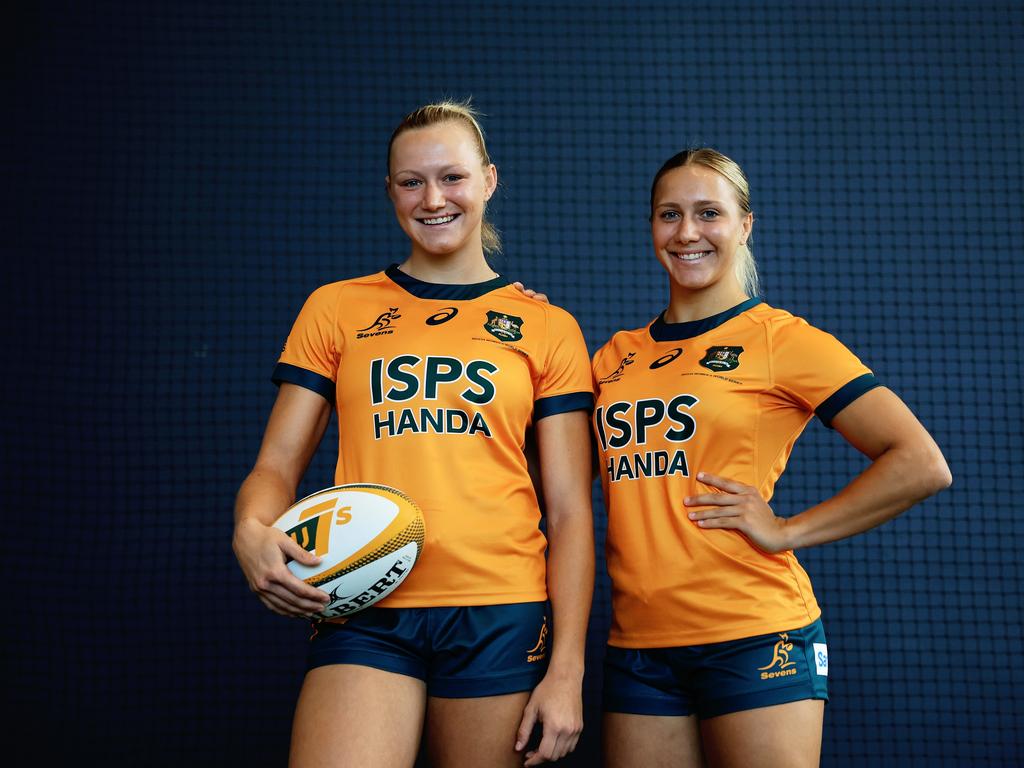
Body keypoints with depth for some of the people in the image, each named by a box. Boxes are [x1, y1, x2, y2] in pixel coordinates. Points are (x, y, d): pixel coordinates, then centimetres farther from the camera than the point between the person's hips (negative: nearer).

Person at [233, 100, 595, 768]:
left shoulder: (548, 329, 9)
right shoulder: (335, 309, 11)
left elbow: (569, 511, 6)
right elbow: (277, 463, 10)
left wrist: (566, 668, -2)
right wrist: (253, 529, -13)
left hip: (500, 613, 0)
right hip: (363, 613, 0)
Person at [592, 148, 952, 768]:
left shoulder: (785, 340, -3)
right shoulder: (616, 356, 12)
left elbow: (921, 465, -8)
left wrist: (788, 531, -9)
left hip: (755, 637, -4)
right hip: (639, 646, 5)